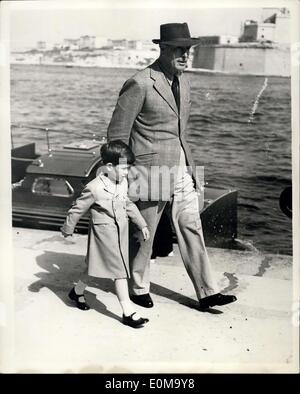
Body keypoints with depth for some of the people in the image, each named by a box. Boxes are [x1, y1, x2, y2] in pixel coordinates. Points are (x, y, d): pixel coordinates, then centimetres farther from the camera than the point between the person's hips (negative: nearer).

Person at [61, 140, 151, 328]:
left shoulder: (123, 183, 0)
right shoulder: (94, 189, -22)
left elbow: (128, 204, 16)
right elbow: (77, 210, -11)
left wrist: (142, 224, 19)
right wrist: (68, 229, 0)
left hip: (121, 231, 8)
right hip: (104, 233, -8)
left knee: (96, 265, 19)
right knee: (120, 270, -7)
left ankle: (77, 291, 42)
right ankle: (128, 312, 2)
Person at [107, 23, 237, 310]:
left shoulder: (183, 82, 10)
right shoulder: (140, 84, -15)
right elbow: (117, 132, -11)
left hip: (182, 169, 7)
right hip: (151, 170, -7)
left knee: (191, 229, 7)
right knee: (144, 234, 9)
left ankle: (206, 293, 15)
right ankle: (139, 288, 29)